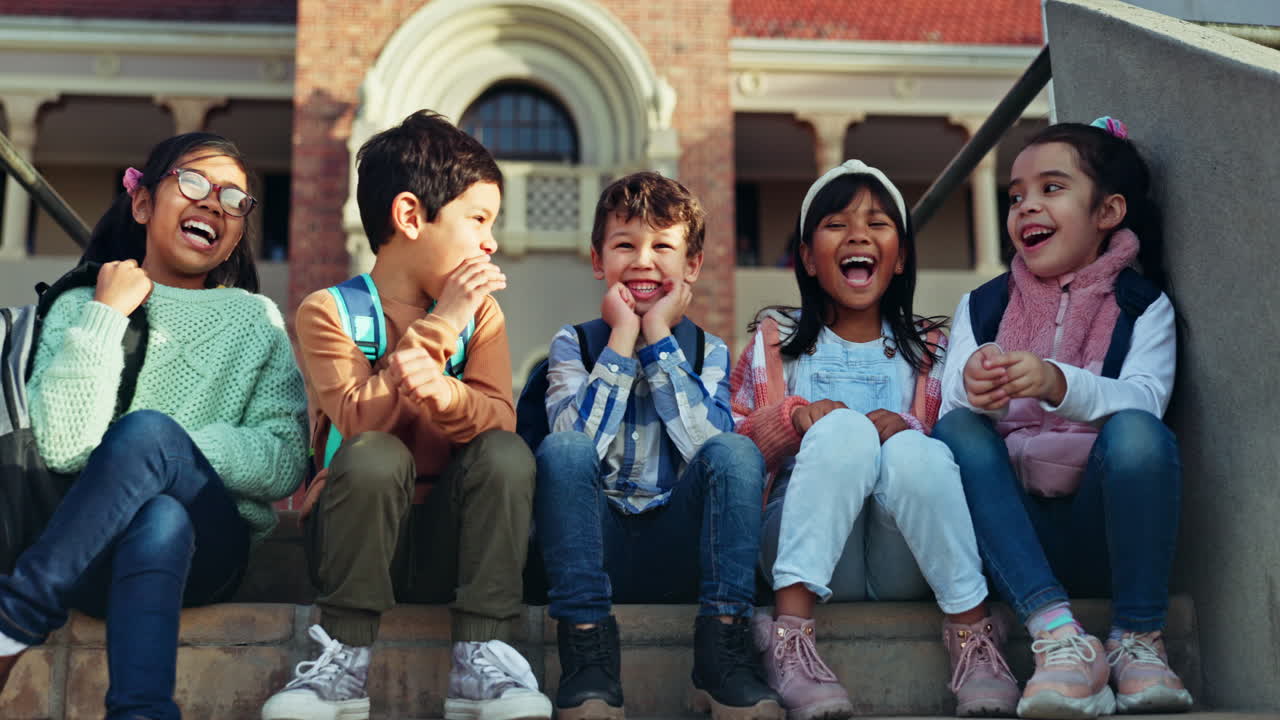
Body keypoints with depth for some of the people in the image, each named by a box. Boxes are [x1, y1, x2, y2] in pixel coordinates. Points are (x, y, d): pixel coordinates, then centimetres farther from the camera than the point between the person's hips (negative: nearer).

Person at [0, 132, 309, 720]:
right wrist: (107, 314, -8)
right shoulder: (81, 304, 9)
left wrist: (161, 446, -13)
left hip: (208, 549, 1)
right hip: (89, 548, 0)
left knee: (145, 430, -31)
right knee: (160, 520, -37)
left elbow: (285, 465, -3)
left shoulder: (255, 320, 10)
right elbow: (64, 449, -9)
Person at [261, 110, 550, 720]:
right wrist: (439, 326, -20)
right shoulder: (329, 311, -4)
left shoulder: (480, 312, 6)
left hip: (450, 536, 3)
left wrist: (441, 391, -33)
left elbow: (499, 421, -11)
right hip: (354, 534, -2)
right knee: (375, 456, -32)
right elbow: (361, 423, -20)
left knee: (506, 452, -24)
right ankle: (345, 659, -18)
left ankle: (481, 655, -20)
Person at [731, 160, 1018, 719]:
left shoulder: (927, 350, 18)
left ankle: (973, 632, -24)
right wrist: (795, 418, -13)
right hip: (811, 557, 0)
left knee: (910, 448, -30)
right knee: (843, 429, -29)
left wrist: (908, 431, -12)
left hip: (903, 566, 1)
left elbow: (960, 446, 10)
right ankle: (790, 633, -36)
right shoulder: (775, 343, 16)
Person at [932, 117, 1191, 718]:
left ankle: (1138, 640, -16)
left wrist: (1058, 383, -35)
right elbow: (951, 406, -4)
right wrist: (972, 388, -30)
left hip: (1099, 530, -2)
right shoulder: (981, 307, 13)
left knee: (1137, 433, -30)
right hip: (1010, 528, 2)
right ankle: (1057, 634, -34)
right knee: (955, 430, -25)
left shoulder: (1142, 306, 7)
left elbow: (1143, 399, -14)